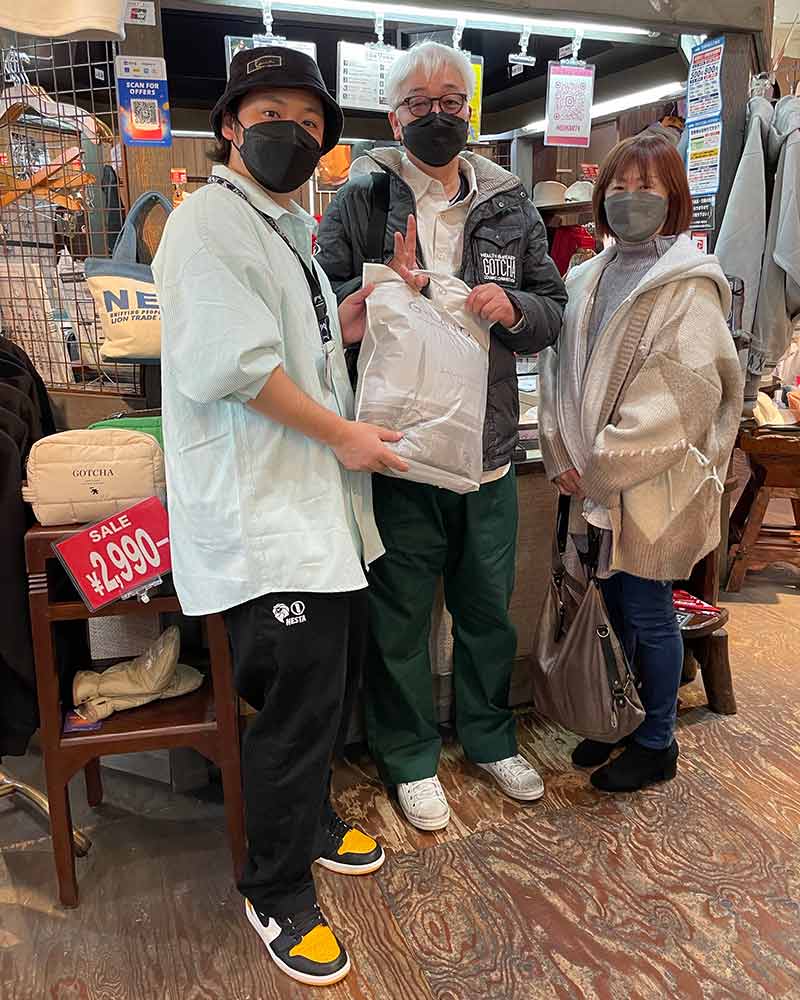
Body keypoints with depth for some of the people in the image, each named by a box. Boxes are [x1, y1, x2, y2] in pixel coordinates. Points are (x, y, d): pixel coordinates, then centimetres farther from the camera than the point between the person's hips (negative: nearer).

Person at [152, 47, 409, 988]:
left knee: (335, 677, 19)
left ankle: (310, 819, 42)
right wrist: (343, 434, -13)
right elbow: (237, 362, -21)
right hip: (259, 512, -10)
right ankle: (276, 893, 20)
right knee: (298, 702, -3)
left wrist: (344, 325, 10)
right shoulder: (209, 220, -10)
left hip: (321, 501, 10)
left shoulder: (290, 227, 20)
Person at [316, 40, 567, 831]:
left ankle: (489, 736, 40)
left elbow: (554, 311, 11)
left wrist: (512, 307, -11)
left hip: (489, 446, 4)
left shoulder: (509, 203, 9)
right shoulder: (361, 197, -1)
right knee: (400, 614, 10)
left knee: (488, 608, 18)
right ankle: (408, 755, 31)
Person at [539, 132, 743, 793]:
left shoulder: (689, 284, -9)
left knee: (648, 614, 4)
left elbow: (685, 393, -17)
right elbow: (558, 369, 9)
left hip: (654, 484, -6)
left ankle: (657, 744, 24)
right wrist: (562, 456, -2)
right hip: (594, 485, 6)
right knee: (612, 605, 17)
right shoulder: (586, 280, 11)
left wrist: (604, 465, -16)